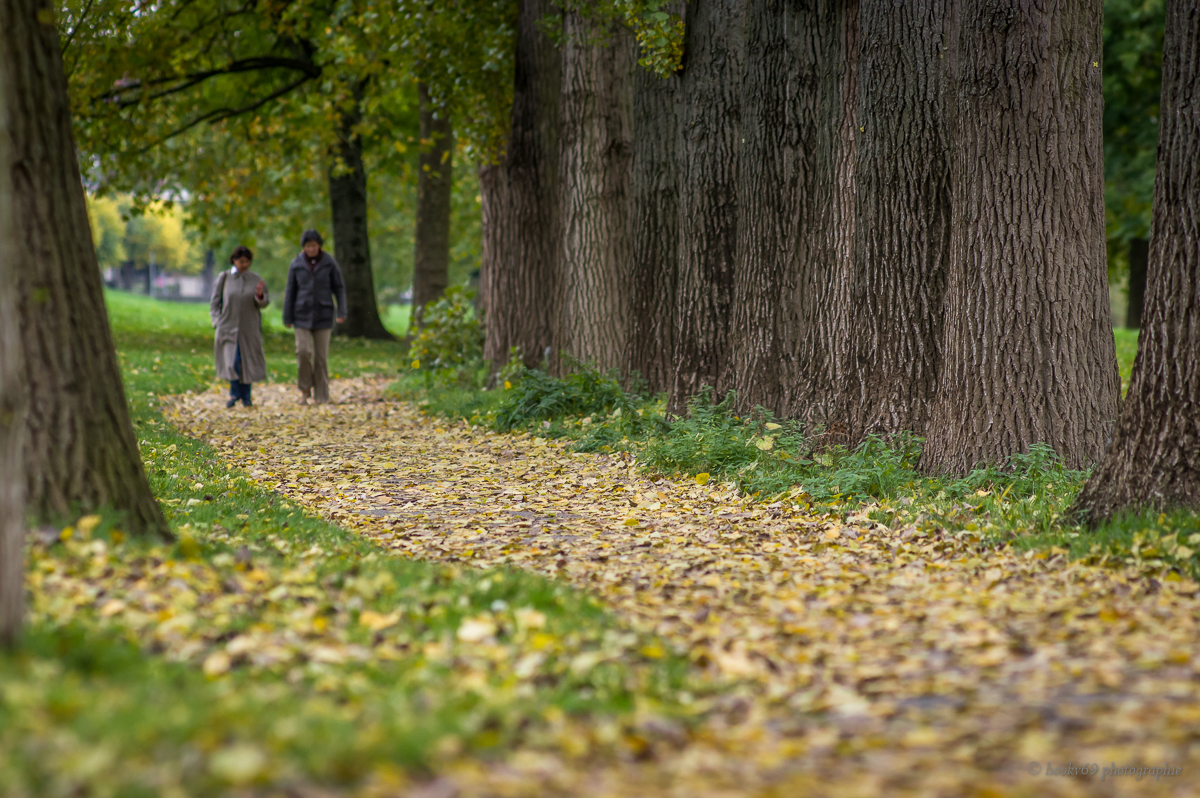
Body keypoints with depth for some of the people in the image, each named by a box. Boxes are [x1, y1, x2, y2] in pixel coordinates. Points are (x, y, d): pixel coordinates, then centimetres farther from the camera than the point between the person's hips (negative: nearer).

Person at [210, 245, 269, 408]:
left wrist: (260, 295, -20)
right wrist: (218, 322, -3)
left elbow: (264, 303, 2)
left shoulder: (256, 280, 4)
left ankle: (246, 396, 16)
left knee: (248, 361, 3)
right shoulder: (224, 278, 2)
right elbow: (214, 302, 7)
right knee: (231, 361, -12)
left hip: (249, 329, 1)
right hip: (228, 326, -1)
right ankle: (235, 393, 7)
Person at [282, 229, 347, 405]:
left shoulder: (329, 263, -3)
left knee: (321, 356, -1)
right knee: (303, 351, -15)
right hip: (302, 315, 1)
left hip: (323, 315, 0)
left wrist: (342, 312, -10)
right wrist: (287, 318, 2)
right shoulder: (296, 265, -1)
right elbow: (291, 292, 3)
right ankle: (305, 389, 3)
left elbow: (339, 288, 0)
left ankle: (321, 396, 8)